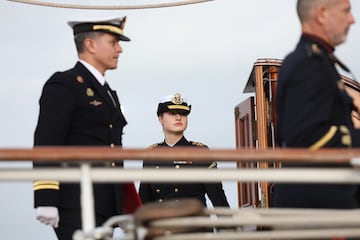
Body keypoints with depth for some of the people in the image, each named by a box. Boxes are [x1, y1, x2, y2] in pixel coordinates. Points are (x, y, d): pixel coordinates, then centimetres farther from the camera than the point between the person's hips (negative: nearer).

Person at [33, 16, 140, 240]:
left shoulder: (108, 92, 22)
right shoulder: (63, 85, -5)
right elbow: (46, 146, -13)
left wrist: (119, 205, 22)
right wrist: (45, 201, -21)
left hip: (106, 205, 8)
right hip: (75, 207, -8)